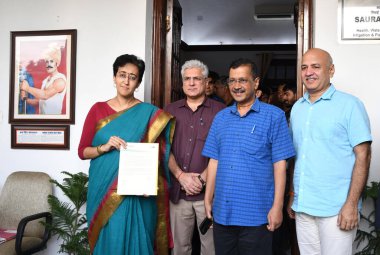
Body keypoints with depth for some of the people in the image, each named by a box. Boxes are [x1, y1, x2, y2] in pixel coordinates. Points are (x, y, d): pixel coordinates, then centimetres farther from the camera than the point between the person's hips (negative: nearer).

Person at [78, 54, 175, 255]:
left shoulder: (149, 113, 0)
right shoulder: (98, 109, 4)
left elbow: (158, 154, 0)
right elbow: (82, 151, 4)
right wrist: (105, 147, -14)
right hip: (104, 191, 1)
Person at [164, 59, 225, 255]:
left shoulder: (219, 111, 1)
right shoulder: (171, 111, 11)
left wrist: (202, 178, -12)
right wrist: (181, 175, -8)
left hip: (208, 191, -2)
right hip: (178, 191, 3)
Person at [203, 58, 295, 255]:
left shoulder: (274, 116, -4)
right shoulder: (220, 117, 9)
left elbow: (279, 163, -7)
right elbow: (214, 161, 10)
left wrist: (277, 206, -10)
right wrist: (208, 199, 8)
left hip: (257, 214, -4)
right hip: (222, 212, 4)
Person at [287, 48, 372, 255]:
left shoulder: (349, 104, -6)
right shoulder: (297, 108, 11)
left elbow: (363, 155, -10)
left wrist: (351, 204, -15)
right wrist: (292, 196, 11)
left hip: (336, 209, -5)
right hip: (302, 207, 5)